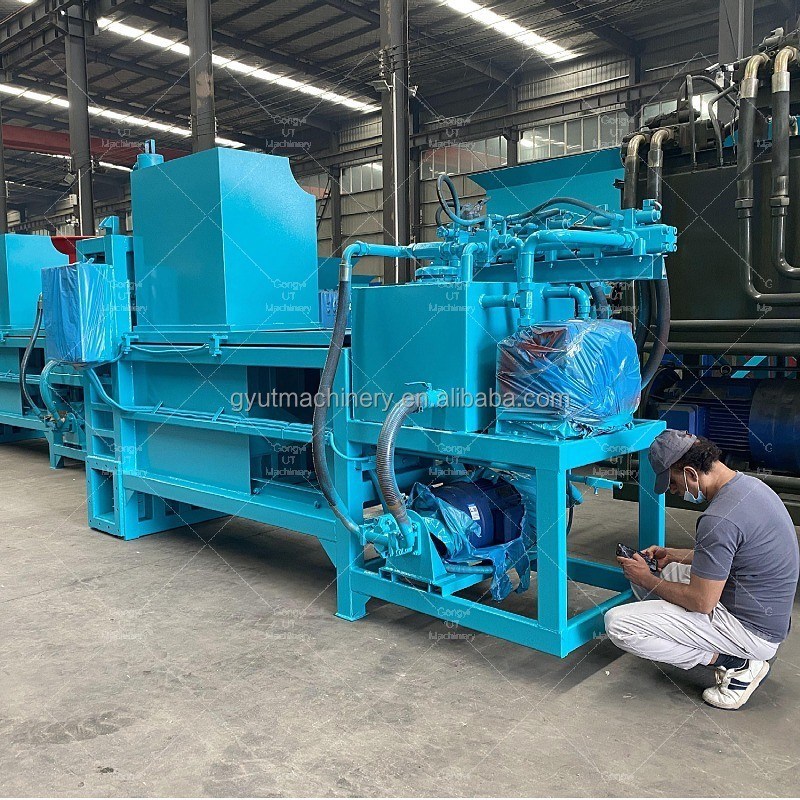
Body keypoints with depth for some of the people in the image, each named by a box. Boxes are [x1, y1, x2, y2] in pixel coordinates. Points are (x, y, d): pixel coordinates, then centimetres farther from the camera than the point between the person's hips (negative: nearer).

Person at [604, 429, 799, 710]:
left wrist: (647, 579, -7)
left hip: (751, 631, -10)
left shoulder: (719, 520, -29)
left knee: (618, 624, -17)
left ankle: (736, 664, -5)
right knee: (643, 573, 17)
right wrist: (673, 555, 14)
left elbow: (701, 602, -22)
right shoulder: (749, 484, 3)